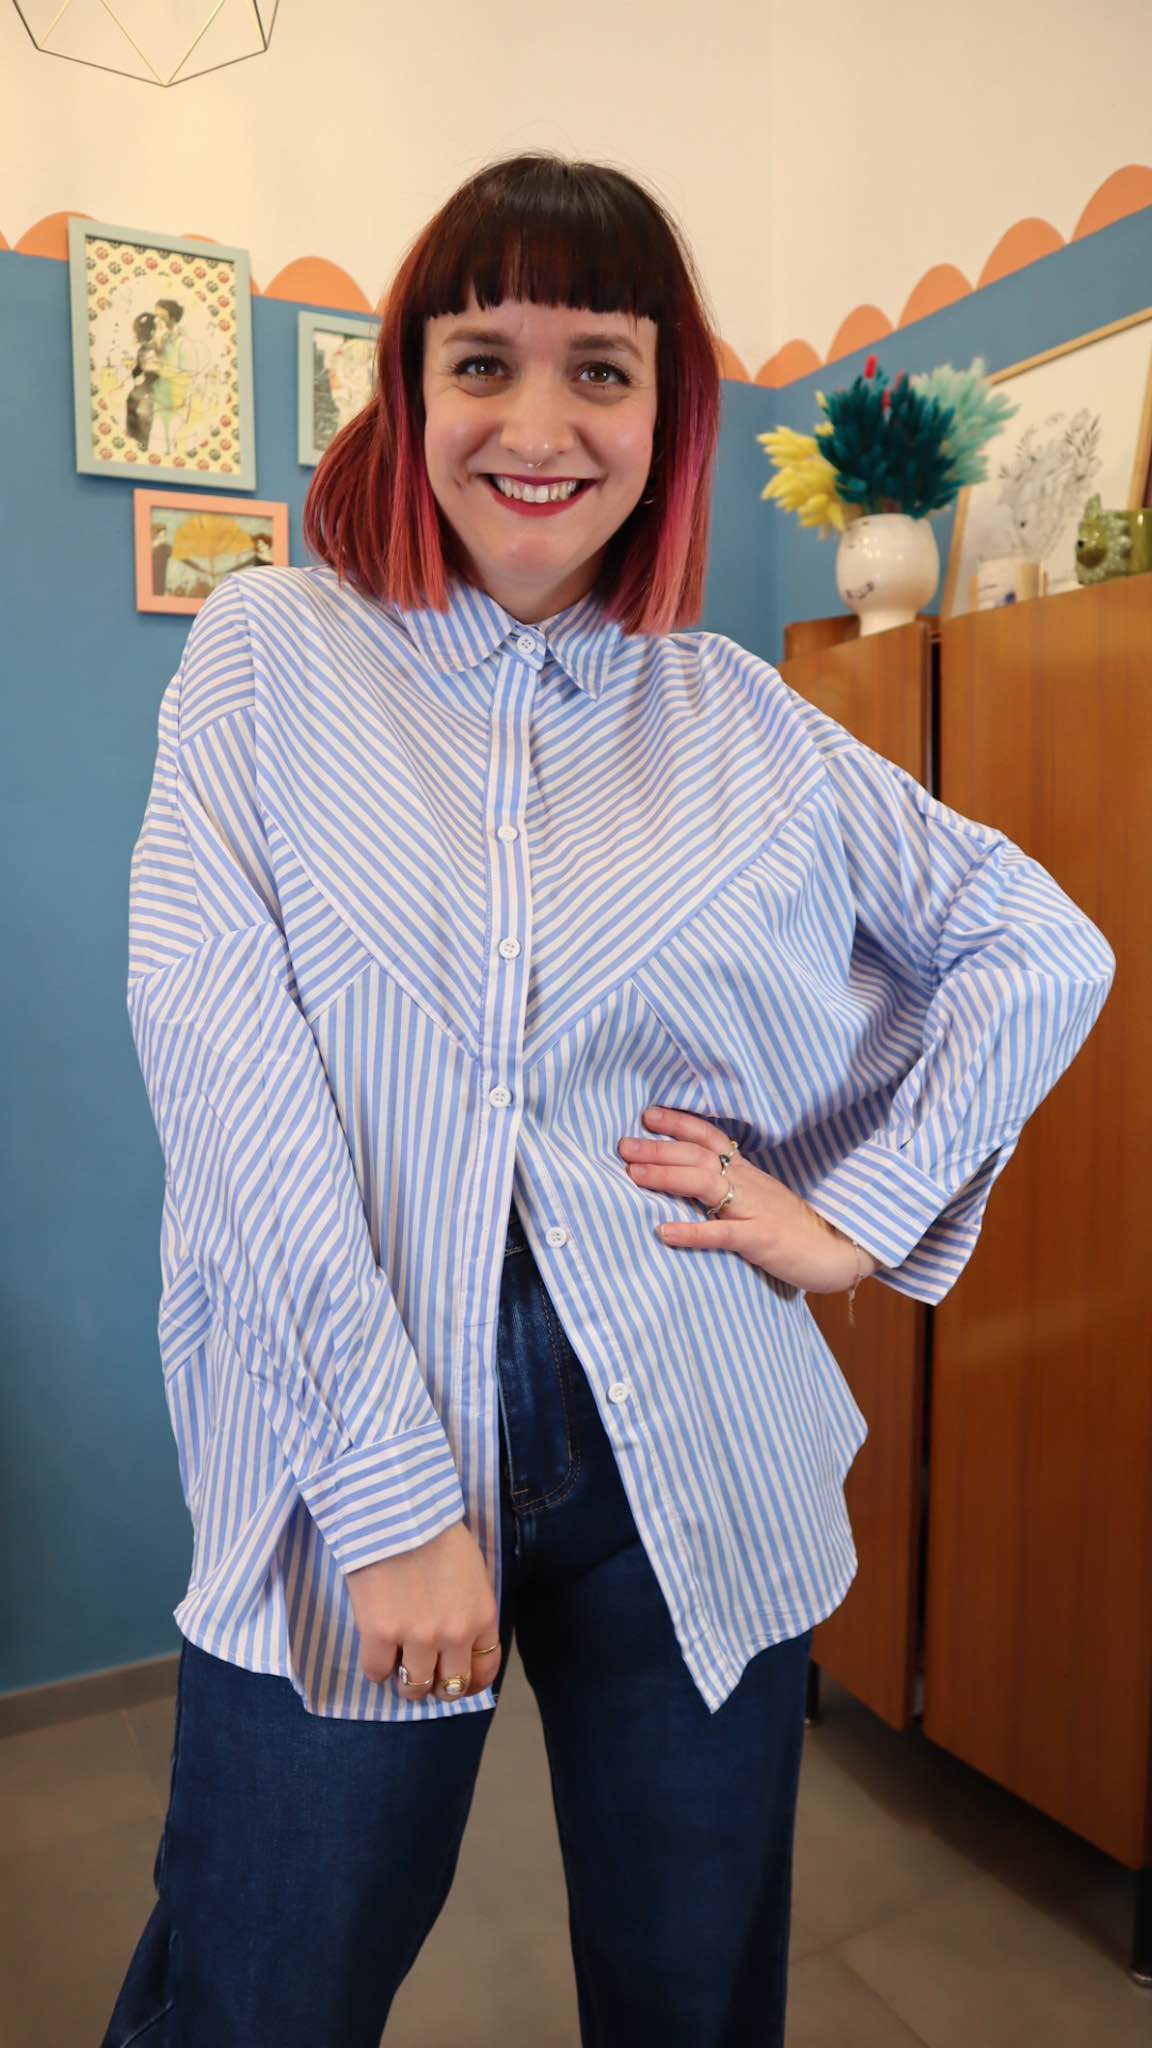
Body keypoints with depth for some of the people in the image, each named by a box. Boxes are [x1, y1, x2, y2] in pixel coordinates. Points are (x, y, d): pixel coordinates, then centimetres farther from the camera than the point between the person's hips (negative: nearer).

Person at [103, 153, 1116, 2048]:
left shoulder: (742, 720, 5)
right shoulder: (270, 651, 0)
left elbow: (1044, 949, 12)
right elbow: (215, 1041, -11)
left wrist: (857, 1213, 0)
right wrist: (394, 1490, -14)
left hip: (693, 1464, 2)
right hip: (348, 1451, -1)